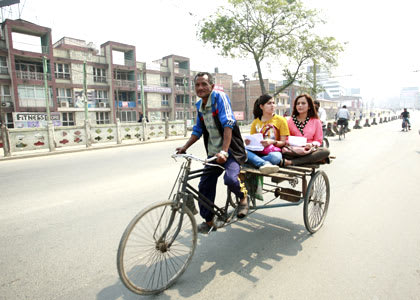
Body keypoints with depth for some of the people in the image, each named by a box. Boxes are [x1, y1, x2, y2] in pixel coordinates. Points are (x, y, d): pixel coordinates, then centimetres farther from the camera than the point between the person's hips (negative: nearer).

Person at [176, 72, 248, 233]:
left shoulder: (219, 96, -12)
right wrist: (184, 147, 6)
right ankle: (208, 221, 25)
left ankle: (243, 197, 7)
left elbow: (228, 124, -22)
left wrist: (224, 151, -31)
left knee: (230, 179, -29)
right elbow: (197, 130, 17)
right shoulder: (199, 105, 10)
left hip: (231, 149, -7)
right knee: (204, 185, 5)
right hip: (213, 153, 7)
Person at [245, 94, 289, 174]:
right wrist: (248, 142, -5)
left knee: (275, 157, -40)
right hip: (257, 152, 2)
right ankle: (266, 164, -48)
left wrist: (272, 142, -18)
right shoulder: (255, 122, 16)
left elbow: (283, 142, 3)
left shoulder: (281, 120, 8)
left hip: (273, 151, -2)